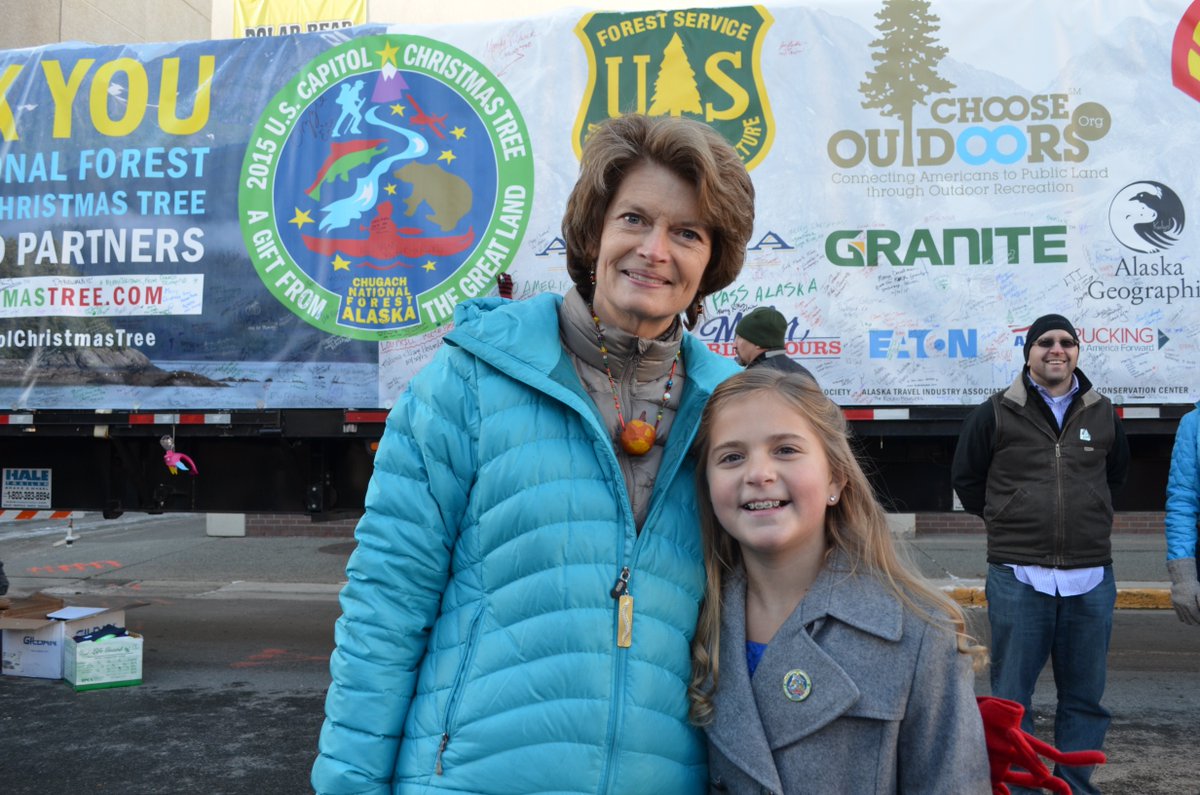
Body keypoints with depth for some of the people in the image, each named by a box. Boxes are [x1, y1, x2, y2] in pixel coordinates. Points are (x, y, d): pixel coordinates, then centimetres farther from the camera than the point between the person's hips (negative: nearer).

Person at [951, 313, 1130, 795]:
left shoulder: (1102, 414, 9)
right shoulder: (996, 413, 1)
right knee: (1011, 698, 3)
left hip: (1091, 579, 3)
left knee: (1085, 696, 10)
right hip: (1018, 577, -2)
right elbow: (965, 478, 11)